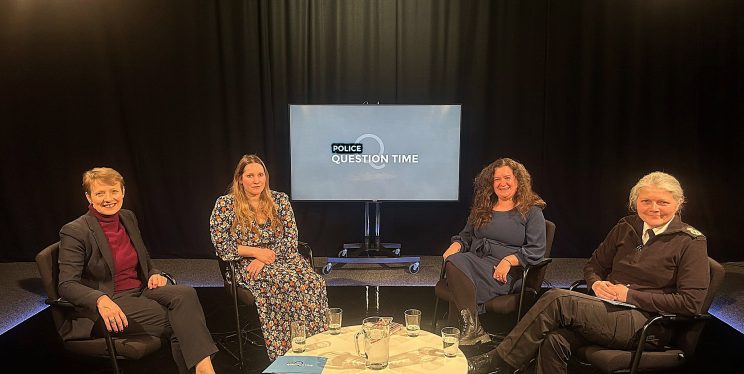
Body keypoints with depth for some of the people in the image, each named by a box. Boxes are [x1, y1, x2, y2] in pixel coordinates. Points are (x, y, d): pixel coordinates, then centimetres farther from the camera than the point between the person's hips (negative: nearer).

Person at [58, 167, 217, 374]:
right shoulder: (74, 232, -8)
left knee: (185, 293, -28)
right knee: (179, 321, -27)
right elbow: (67, 285, -14)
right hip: (109, 305, -5)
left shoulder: (128, 217, 10)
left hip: (141, 291, 5)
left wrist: (154, 274, -3)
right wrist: (100, 299, -33)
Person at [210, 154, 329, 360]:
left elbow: (290, 238, 4)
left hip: (283, 257, 4)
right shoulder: (226, 204, 0)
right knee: (290, 282, -33)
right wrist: (257, 252, -12)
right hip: (248, 265, -3)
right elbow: (222, 245, -4)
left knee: (314, 282, -28)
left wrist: (265, 259, -11)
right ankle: (288, 351, -23)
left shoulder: (280, 200, 8)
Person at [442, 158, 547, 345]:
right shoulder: (482, 209, 23)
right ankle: (472, 328, -33)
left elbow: (537, 250, -2)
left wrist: (509, 260, -18)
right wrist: (455, 247, -1)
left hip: (506, 273, -5)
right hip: (474, 261, 5)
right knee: (453, 262, -33)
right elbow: (465, 236, 23)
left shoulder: (532, 212, 7)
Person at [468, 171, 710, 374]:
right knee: (555, 341, -31)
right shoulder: (625, 228, 13)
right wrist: (596, 283, -3)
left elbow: (691, 302, -8)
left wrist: (631, 295, -13)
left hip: (647, 325, -5)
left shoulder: (691, 243, -1)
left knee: (557, 300, -27)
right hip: (610, 310, 5)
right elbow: (593, 265, 22)